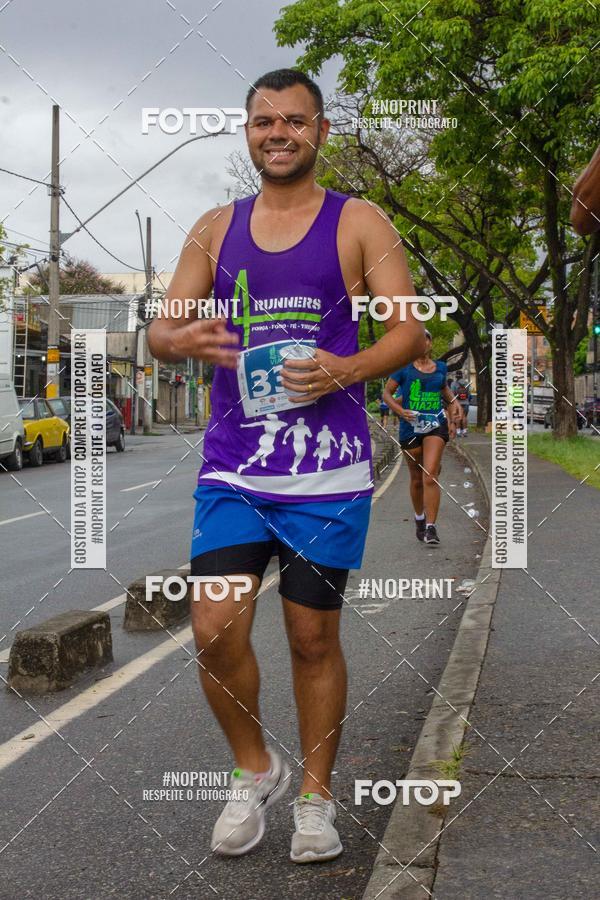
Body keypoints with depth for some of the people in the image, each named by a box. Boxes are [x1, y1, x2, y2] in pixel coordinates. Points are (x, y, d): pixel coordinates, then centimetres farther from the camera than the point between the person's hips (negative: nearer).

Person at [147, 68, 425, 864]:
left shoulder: (358, 224, 3)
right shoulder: (215, 229, 12)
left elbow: (410, 332, -2)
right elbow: (161, 330, 10)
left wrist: (348, 370, -22)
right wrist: (180, 340, -15)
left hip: (326, 472, -2)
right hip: (232, 467, 2)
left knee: (314, 636, 6)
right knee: (215, 631, -7)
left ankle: (316, 794, 24)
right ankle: (254, 770, 18)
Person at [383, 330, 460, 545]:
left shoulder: (440, 368, 10)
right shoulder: (404, 367, 2)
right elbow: (387, 393, 3)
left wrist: (453, 419, 19)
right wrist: (400, 411, -14)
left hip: (435, 425, 0)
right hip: (411, 427, 0)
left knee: (430, 476, -16)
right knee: (417, 479, 11)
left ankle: (431, 527, -18)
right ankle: (419, 519, 35)